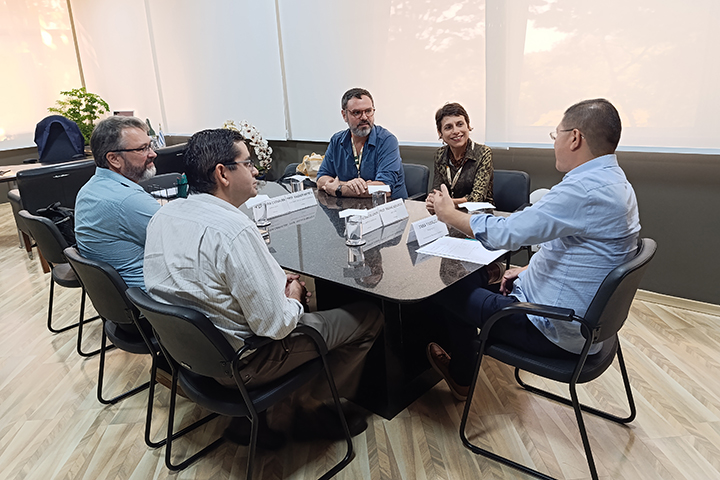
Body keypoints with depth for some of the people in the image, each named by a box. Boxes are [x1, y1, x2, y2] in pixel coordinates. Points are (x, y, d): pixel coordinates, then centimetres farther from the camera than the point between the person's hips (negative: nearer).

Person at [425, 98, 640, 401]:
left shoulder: (585, 189, -29)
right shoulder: (613, 181, 5)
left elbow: (506, 233, -26)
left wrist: (450, 214, -11)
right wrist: (528, 269, 10)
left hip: (557, 332, -10)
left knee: (450, 290, 5)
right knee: (481, 278, 21)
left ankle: (461, 379, 30)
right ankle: (462, 365, 36)